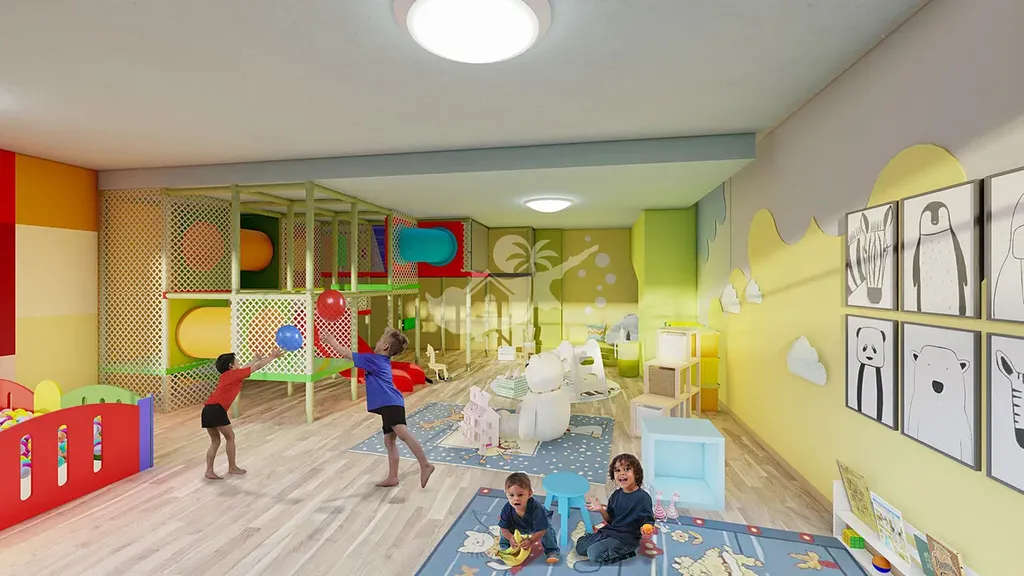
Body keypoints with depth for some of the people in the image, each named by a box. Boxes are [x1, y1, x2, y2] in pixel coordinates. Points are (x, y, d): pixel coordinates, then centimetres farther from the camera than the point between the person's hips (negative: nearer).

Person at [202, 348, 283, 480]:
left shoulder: (226, 375, 22)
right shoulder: (234, 374, 1)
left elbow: (243, 369, 40)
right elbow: (257, 367, 5)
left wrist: (255, 359, 51)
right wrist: (272, 357, 14)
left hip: (207, 410, 8)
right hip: (217, 410, -8)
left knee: (215, 441, 17)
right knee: (230, 437, 8)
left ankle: (209, 471, 15)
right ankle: (232, 467, 18)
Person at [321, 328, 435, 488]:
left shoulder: (373, 359, -1)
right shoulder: (382, 361, 26)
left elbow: (346, 354, 4)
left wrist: (331, 341, 17)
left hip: (390, 404, -11)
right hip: (390, 404, 11)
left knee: (403, 433, -23)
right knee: (389, 440, 12)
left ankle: (425, 465, -29)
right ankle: (392, 477, 16)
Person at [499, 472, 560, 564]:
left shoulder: (536, 509, -45)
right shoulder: (507, 509, -35)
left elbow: (541, 530, -36)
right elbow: (503, 528, -20)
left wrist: (531, 541, -39)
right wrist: (511, 538, -34)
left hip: (541, 520, -3)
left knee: (547, 532, -26)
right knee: (506, 530, -12)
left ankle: (552, 551, -4)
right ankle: (504, 547, 14)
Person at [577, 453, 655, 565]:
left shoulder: (643, 497, -16)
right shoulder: (616, 495, 4)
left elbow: (648, 521, -13)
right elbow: (610, 520, 8)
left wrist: (646, 529, -37)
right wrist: (601, 510, -12)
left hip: (627, 538, -7)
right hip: (609, 531, 7)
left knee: (594, 554, -23)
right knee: (580, 547, 7)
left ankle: (625, 555, -4)